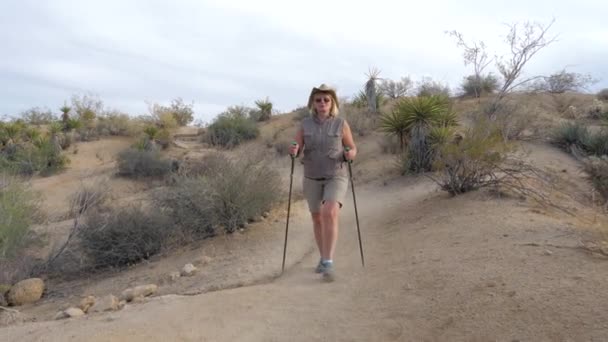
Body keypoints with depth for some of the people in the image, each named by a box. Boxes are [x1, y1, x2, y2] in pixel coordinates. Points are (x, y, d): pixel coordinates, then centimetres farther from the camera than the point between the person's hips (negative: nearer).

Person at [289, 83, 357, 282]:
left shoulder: (341, 124, -5)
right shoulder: (305, 124, 0)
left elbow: (352, 149, 2)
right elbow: (296, 151, 0)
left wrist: (350, 155, -21)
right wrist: (293, 151, -24)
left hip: (336, 177, -3)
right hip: (312, 178, 3)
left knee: (330, 214, -24)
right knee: (317, 219, 11)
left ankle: (328, 263, -19)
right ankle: (324, 258, 30)